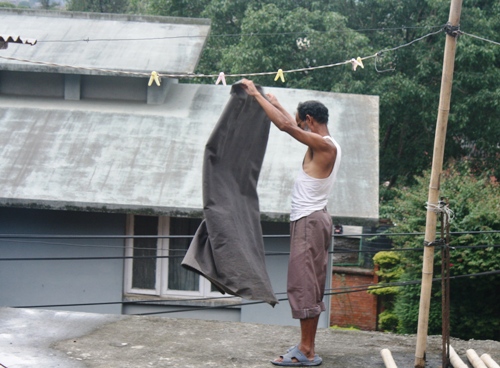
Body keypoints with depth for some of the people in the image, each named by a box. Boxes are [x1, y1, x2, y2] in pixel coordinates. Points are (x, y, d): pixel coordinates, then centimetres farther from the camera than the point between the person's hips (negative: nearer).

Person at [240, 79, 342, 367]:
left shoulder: (324, 146, -15)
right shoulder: (328, 146, 13)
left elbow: (286, 126, -22)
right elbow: (293, 126, 29)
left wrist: (257, 94, -15)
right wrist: (276, 104, 36)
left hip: (308, 221, -10)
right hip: (314, 220, 10)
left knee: (303, 286, -9)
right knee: (311, 287, 11)